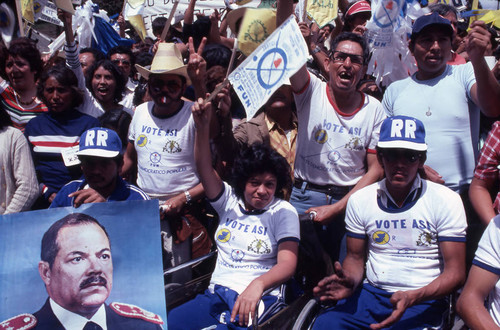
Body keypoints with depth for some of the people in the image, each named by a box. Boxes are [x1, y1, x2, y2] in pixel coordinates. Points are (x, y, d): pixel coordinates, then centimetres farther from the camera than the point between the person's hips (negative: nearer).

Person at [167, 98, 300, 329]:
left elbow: (287, 263, -9)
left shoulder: (283, 212, 2)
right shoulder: (229, 201, 13)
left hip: (257, 300, -4)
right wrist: (202, 126, -16)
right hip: (216, 294, 4)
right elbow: (204, 169, 0)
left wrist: (258, 284, -29)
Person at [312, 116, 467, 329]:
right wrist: (350, 281, -11)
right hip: (371, 294, 2)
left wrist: (412, 297, -23)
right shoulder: (359, 200, 6)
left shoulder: (446, 201, -3)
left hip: (423, 302, -2)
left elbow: (455, 272, -5)